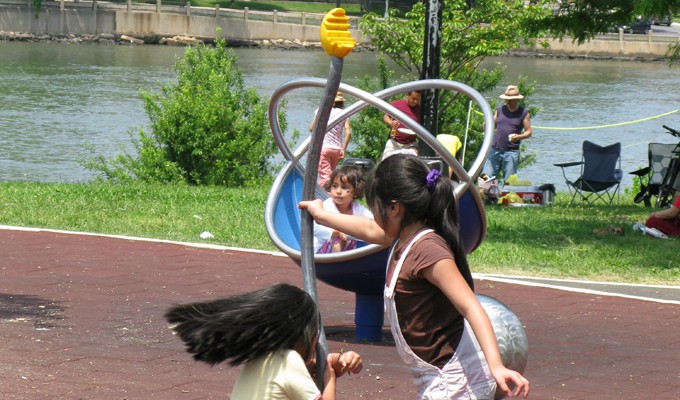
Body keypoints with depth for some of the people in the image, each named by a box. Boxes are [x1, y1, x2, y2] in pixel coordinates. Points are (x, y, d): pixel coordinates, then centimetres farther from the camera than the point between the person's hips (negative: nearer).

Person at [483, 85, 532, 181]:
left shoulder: (523, 113, 3)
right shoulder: (500, 109, 13)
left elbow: (528, 132, 2)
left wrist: (519, 137, -19)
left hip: (511, 151, -3)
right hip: (495, 150, 3)